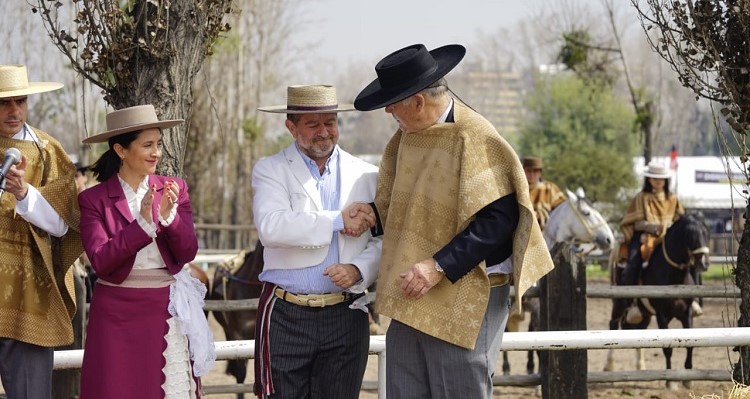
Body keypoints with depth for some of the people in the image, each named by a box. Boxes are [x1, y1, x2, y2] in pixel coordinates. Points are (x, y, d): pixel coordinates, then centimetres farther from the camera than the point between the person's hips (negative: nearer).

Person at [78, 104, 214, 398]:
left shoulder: (175, 190, 6)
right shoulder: (93, 199, -2)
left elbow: (188, 253, -1)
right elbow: (100, 260, -12)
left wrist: (168, 216, -18)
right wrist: (142, 223, -21)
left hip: (166, 311, 2)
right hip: (116, 312, -2)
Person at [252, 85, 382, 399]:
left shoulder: (366, 175, 10)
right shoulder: (270, 171, 2)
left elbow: (384, 240, 7)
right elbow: (270, 227, -16)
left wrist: (358, 270, -13)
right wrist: (338, 221, -15)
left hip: (345, 315, 2)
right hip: (286, 317, -2)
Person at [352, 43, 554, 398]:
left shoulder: (475, 139, -13)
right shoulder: (405, 138, 12)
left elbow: (500, 219, -19)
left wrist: (439, 267, -22)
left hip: (464, 300, -8)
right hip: (410, 301, 8)